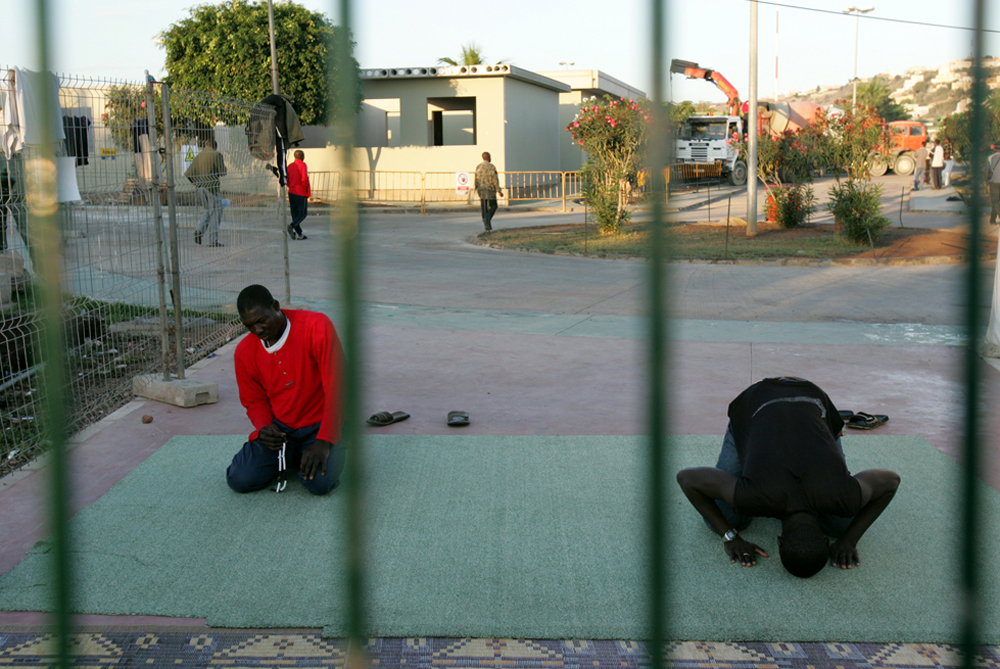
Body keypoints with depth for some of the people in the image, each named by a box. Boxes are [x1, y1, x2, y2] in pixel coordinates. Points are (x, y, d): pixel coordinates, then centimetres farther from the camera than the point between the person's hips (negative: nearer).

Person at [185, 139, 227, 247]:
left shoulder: (199, 156, 10)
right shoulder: (217, 155, -8)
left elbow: (188, 174, 9)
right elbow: (223, 172, -8)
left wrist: (197, 183, 18)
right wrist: (224, 165, 12)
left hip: (201, 188, 6)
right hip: (213, 187, -6)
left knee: (209, 212, 22)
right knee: (215, 213, 1)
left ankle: (199, 230, 1)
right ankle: (213, 241, 1)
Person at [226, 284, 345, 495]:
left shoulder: (316, 326, -17)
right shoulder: (245, 353, -2)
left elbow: (336, 386, -20)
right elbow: (255, 402, 12)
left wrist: (324, 442, -24)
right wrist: (264, 427, -12)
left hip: (318, 425, -4)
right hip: (278, 428, 4)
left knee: (320, 482, -29)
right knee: (240, 480, -15)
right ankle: (289, 456, 15)